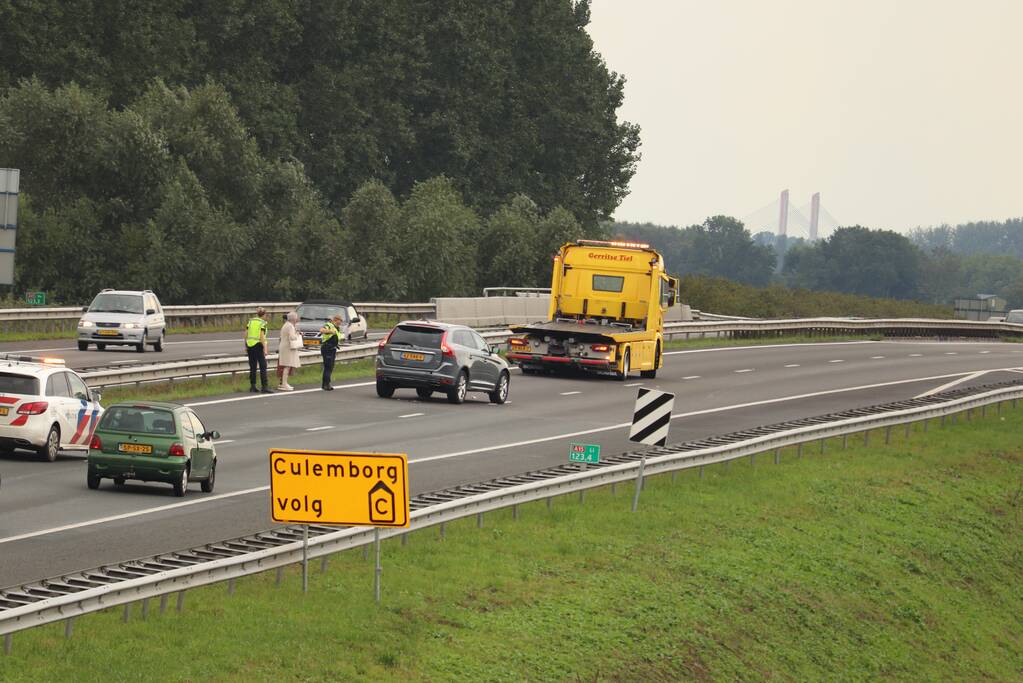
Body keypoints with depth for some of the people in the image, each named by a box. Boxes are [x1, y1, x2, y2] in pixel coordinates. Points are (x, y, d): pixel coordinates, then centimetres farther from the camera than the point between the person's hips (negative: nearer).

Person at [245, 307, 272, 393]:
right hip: (258, 345, -6)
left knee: (252, 367, 12)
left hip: (250, 345, 6)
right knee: (263, 367, -4)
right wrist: (265, 349, -15)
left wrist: (246, 347, 16)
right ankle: (265, 387, -10)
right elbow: (262, 336, -15)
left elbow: (246, 334, 8)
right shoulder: (262, 323, -7)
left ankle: (252, 386, 13)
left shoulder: (250, 321, 9)